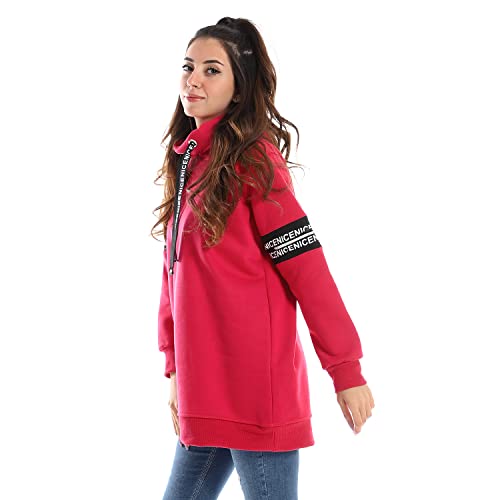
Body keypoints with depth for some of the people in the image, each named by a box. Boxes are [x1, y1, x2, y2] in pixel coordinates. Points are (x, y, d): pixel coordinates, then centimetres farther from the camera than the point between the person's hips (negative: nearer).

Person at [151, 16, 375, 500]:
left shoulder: (253, 159, -9)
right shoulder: (185, 162, 14)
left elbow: (305, 265, -13)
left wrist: (346, 369, -14)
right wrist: (175, 368, 16)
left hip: (257, 389, -8)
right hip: (203, 393, 8)